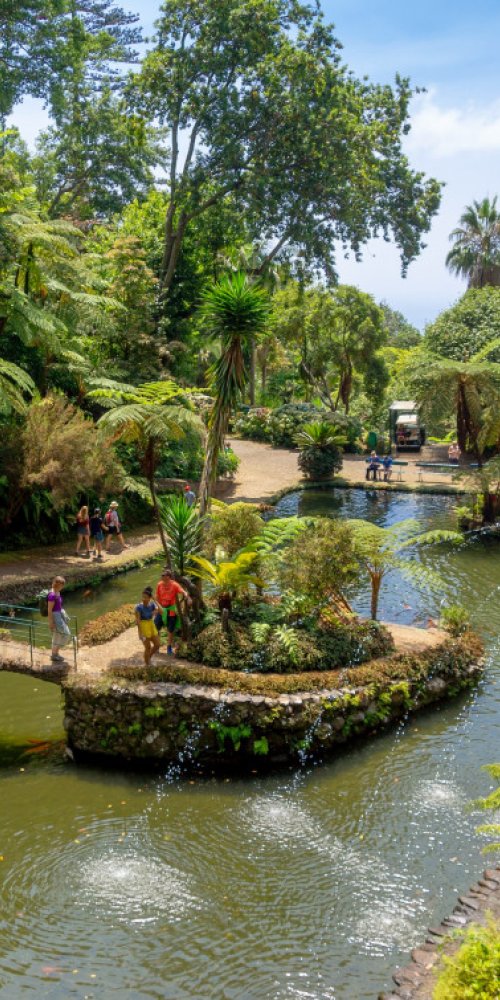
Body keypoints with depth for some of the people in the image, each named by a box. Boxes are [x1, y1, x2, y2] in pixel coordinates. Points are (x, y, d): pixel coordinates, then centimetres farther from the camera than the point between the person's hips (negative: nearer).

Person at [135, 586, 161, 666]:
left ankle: (148, 658, 34)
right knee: (148, 647, 1)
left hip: (152, 626, 6)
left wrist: (154, 600, -22)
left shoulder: (152, 604, -4)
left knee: (157, 645, 11)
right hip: (143, 627, -6)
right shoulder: (139, 607, -18)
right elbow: (138, 620, -20)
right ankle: (147, 665, 18)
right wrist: (140, 633, -24)